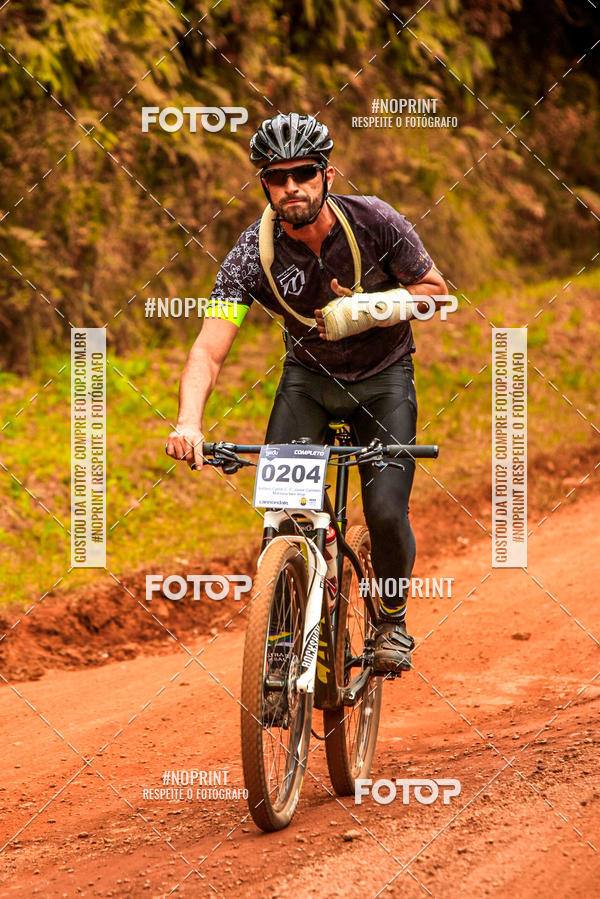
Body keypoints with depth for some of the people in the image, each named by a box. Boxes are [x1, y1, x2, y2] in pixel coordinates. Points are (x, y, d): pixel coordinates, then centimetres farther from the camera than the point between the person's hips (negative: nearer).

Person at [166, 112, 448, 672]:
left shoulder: (373, 222, -22)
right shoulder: (253, 253, -23)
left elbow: (435, 290, -8)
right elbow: (209, 350, -29)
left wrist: (368, 309, -27)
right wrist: (188, 423, -48)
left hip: (383, 378, -1)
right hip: (307, 378, 1)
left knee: (386, 512, -17)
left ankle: (393, 619, 12)